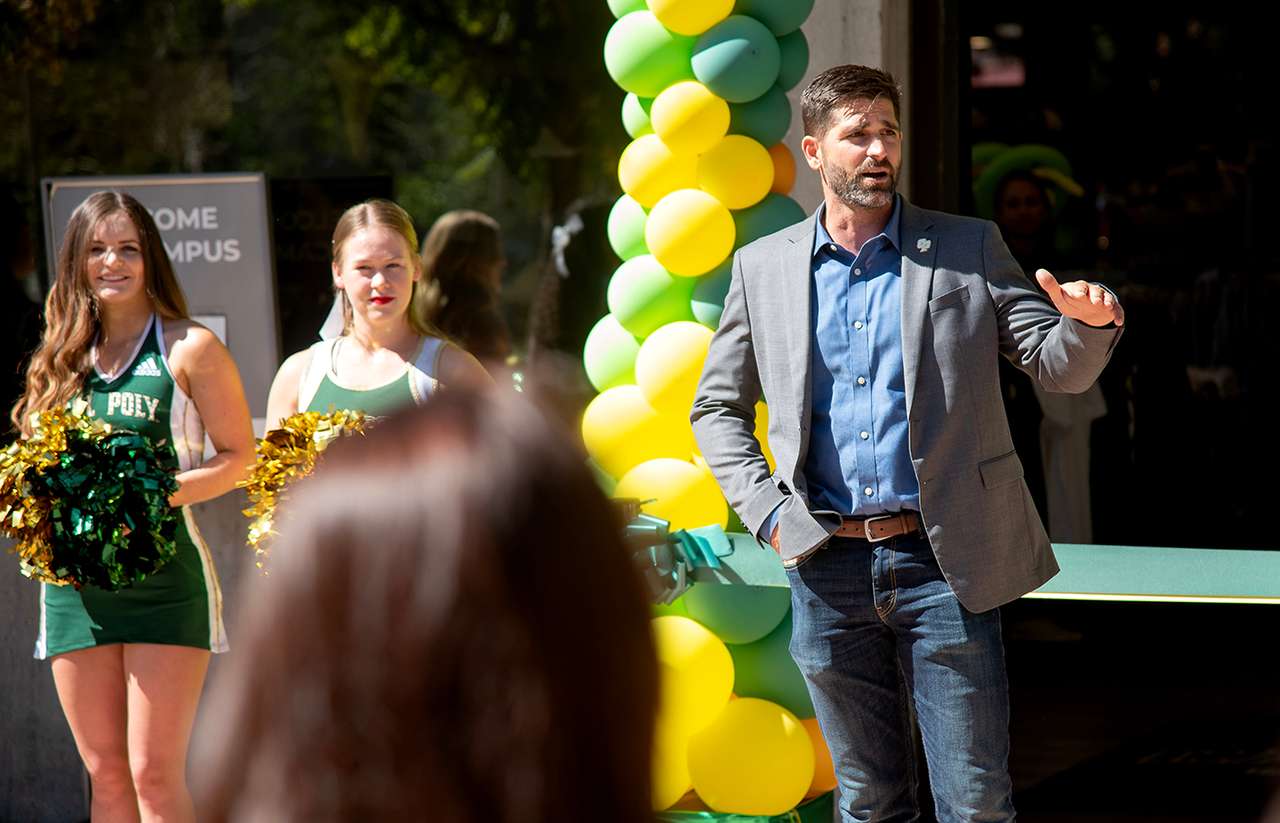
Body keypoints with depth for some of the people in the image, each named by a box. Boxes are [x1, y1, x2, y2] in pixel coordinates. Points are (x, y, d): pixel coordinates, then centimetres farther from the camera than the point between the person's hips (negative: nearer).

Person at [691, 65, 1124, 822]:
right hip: (829, 568, 2)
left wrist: (1091, 324, -21)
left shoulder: (968, 249, 5)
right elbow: (717, 407, 16)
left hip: (943, 561, -2)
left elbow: (1059, 368, 2)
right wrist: (766, 511, 1)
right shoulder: (763, 267, 9)